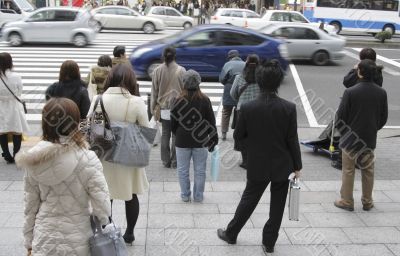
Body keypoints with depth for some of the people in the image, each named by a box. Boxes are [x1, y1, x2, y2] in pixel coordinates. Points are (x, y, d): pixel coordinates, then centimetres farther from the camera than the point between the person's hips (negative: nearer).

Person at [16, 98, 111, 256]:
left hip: (44, 240, 3)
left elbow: (30, 206, 1)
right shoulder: (87, 159, -18)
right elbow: (102, 208, -16)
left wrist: (29, 243, 12)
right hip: (77, 243, -2)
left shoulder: (33, 160, -7)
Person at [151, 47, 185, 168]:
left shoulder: (157, 71, -2)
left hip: (163, 108, 2)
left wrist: (153, 108, 11)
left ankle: (166, 161, 16)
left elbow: (154, 91, 3)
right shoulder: (181, 70, -8)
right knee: (176, 135, 7)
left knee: (165, 134, 12)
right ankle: (174, 161, 11)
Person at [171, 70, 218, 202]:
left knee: (183, 170, 13)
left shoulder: (179, 101, -9)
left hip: (182, 142, -1)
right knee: (200, 170, 12)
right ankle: (198, 196, 19)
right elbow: (211, 122, -3)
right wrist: (213, 140, 7)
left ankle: (185, 195, 20)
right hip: (200, 141, 1)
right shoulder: (205, 100, -7)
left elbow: (173, 123, -2)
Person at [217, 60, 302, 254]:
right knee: (277, 206, 14)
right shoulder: (289, 108, -14)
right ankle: (269, 242, 24)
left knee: (248, 201, 18)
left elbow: (238, 136, -4)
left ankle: (231, 234, 31)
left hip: (258, 165, 1)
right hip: (283, 165, 0)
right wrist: (297, 166, 1)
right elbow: (292, 140, -10)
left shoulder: (247, 108, -14)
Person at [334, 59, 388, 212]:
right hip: (370, 139, 4)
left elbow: (341, 116, -13)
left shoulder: (350, 92, -18)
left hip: (350, 138, -3)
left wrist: (343, 133, 4)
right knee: (368, 171, 17)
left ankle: (346, 201, 18)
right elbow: (384, 117, 3)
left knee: (348, 171, 10)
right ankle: (367, 202, 27)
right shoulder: (381, 93, -6)